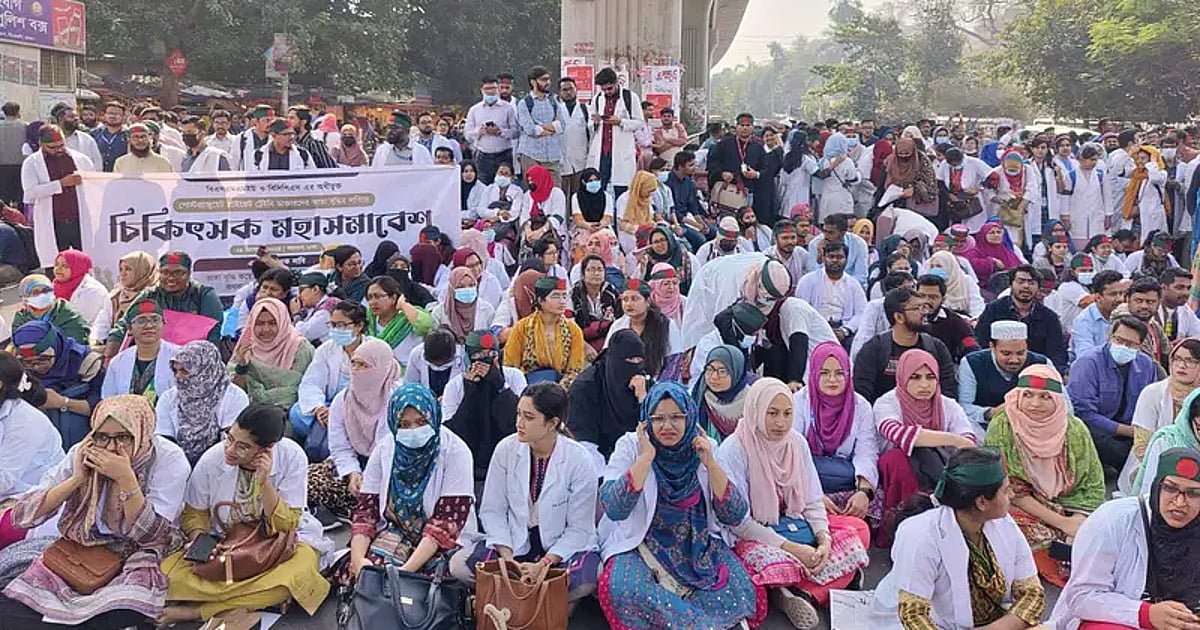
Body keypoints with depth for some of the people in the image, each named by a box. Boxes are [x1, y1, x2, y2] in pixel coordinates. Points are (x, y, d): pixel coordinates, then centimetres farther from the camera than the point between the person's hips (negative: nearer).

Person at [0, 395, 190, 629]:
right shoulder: (82, 454, -4)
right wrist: (77, 479, -19)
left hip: (138, 556, -3)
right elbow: (22, 515, -8)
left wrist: (126, 478, -27)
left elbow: (151, 536, -19)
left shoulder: (169, 459, -14)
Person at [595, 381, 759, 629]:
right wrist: (646, 457, -25)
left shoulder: (705, 447, -2)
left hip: (697, 544, 2)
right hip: (641, 542, -2)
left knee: (739, 590, -23)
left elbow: (736, 516, -9)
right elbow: (613, 509, -24)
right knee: (623, 590, -33)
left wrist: (710, 464, -19)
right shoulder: (630, 446, -9)